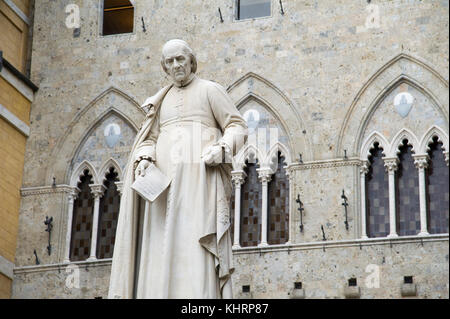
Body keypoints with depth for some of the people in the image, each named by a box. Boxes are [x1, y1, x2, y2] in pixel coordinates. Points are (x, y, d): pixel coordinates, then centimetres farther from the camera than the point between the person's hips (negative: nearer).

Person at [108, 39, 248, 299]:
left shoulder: (210, 90, 10)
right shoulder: (161, 101, 24)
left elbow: (238, 127, 5)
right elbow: (148, 140, 17)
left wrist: (221, 150, -15)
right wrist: (144, 160, -5)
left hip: (200, 175, -5)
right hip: (164, 180, 5)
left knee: (196, 246, -18)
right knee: (162, 250, -7)